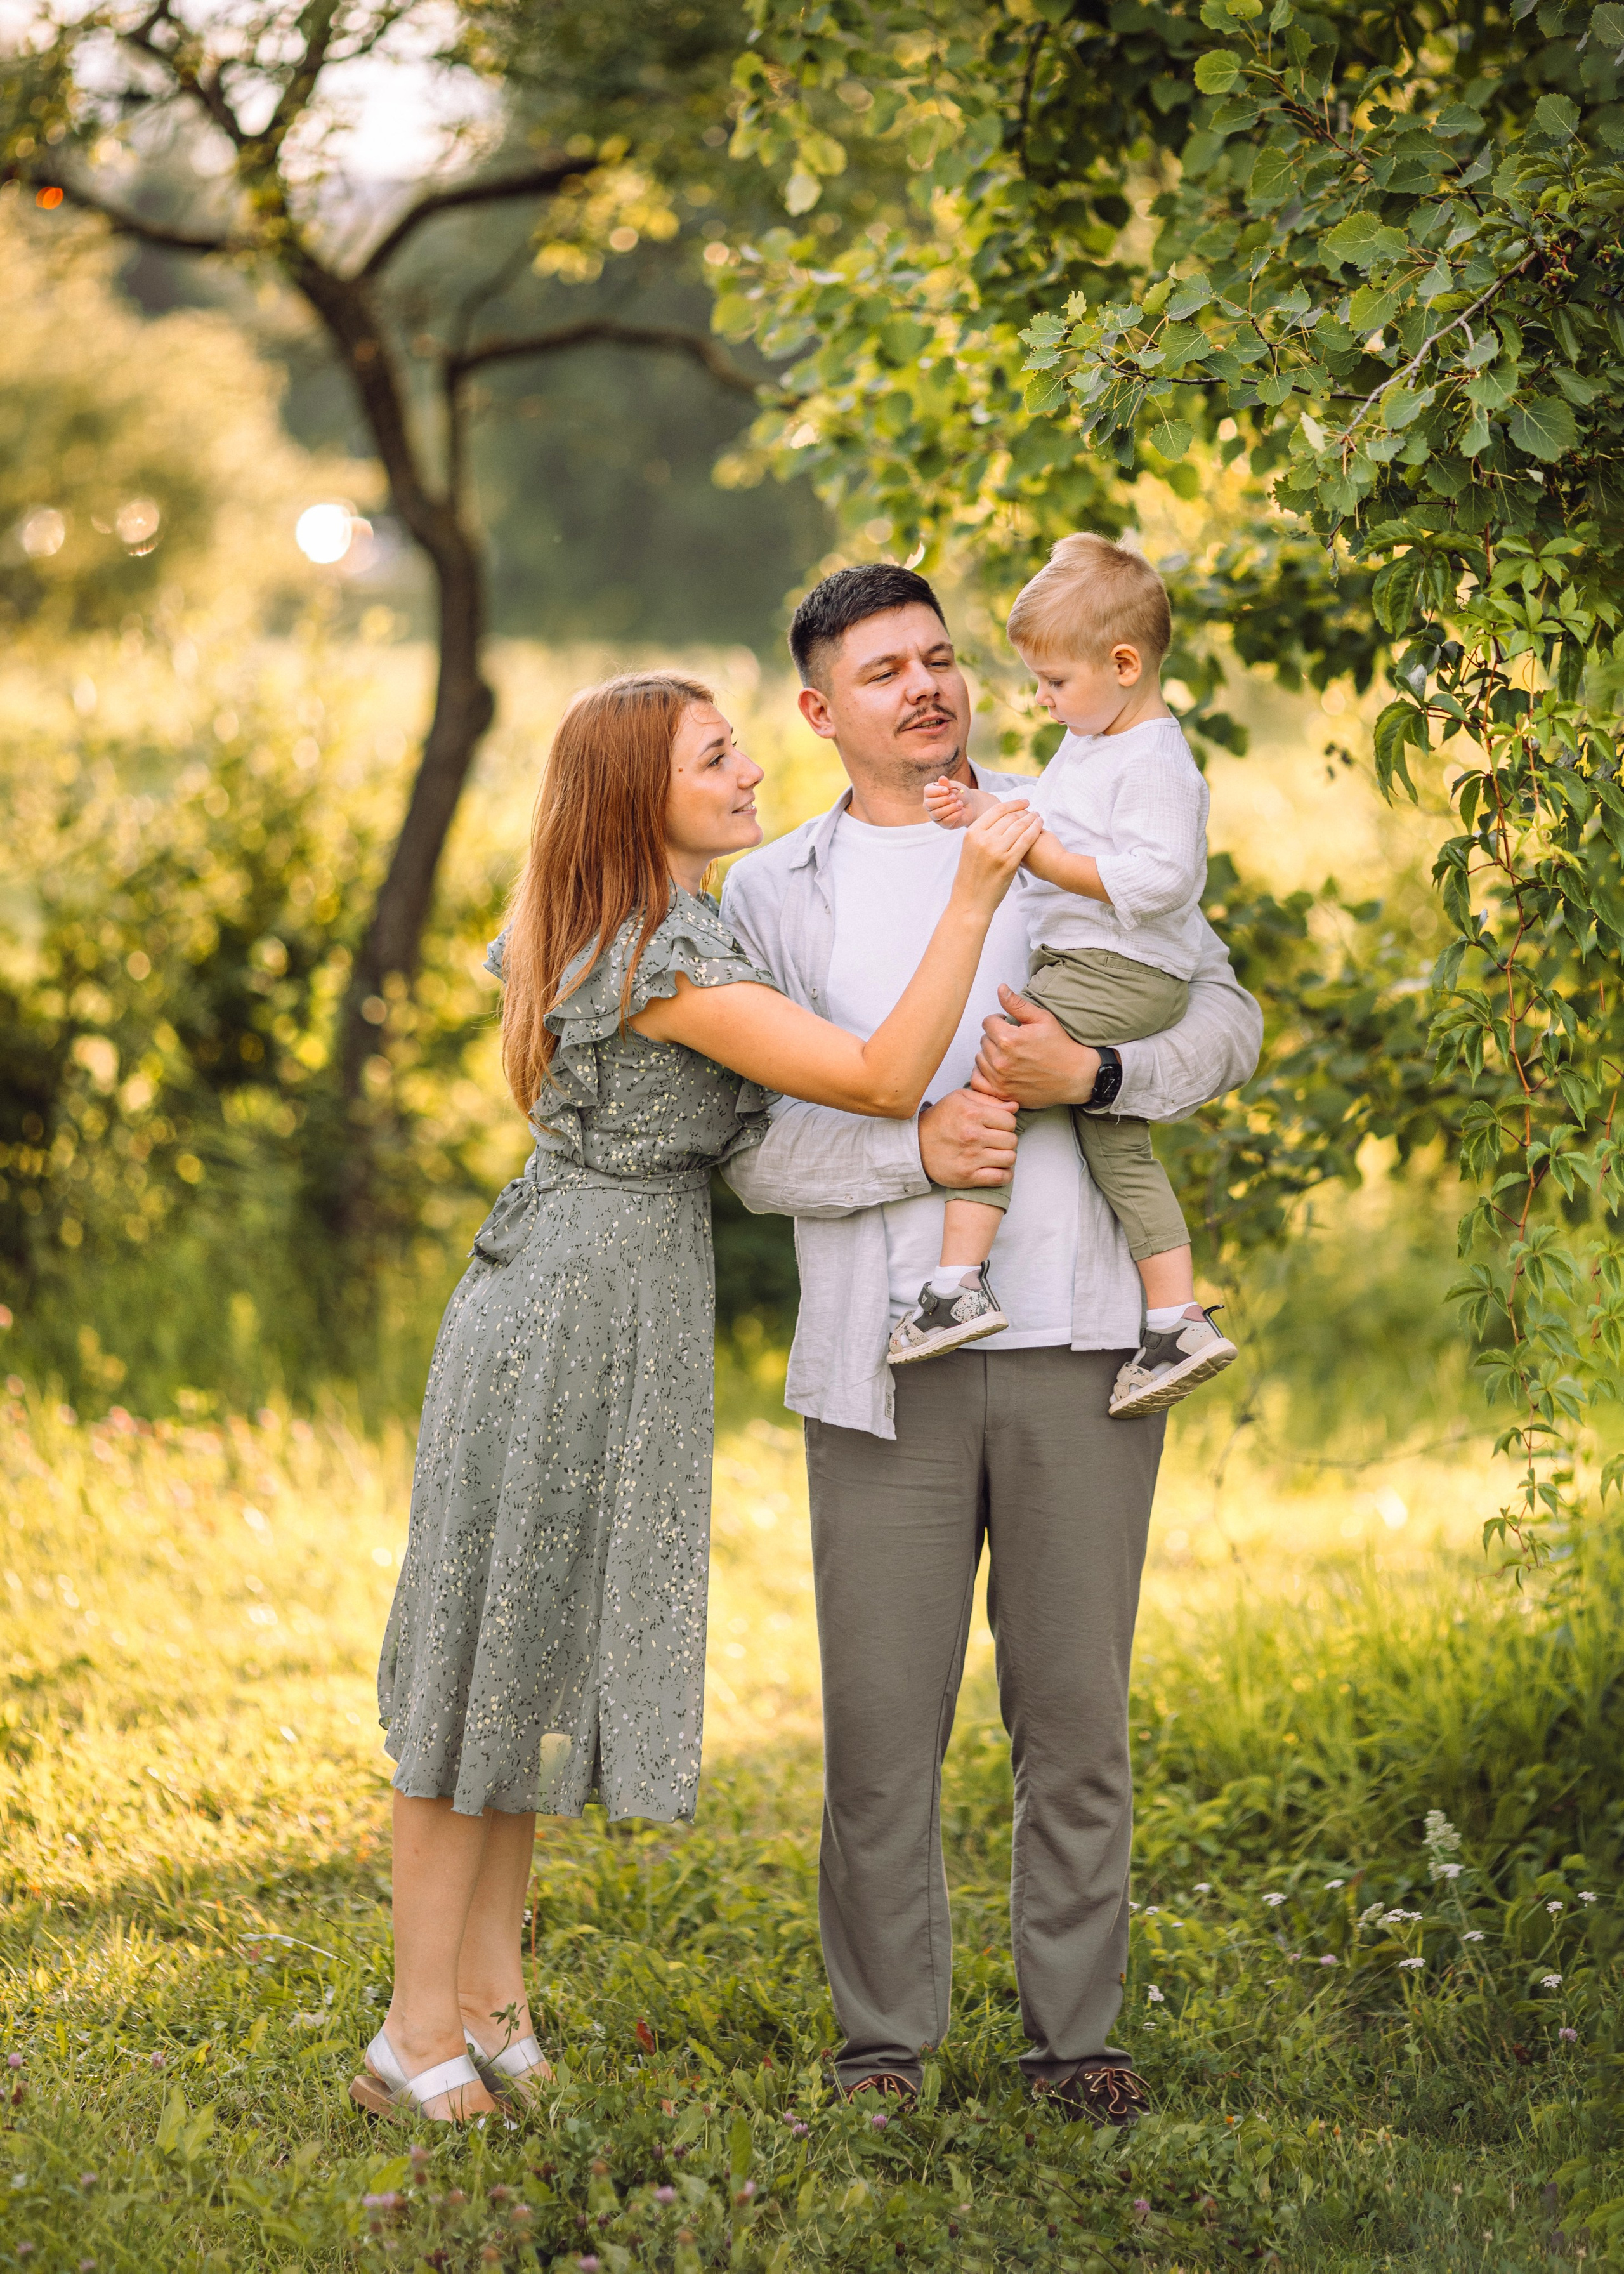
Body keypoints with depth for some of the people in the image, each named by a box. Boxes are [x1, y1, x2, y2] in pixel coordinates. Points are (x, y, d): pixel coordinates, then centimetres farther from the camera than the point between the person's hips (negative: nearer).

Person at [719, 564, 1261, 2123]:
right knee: (882, 1716, 0)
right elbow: (753, 1145, 2)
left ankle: (1073, 2031, 15)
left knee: (1078, 1707, 4)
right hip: (886, 1364, 0)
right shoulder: (770, 896, 8)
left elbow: (1227, 1024, 7)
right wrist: (915, 1150, -15)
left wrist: (1089, 1073, -11)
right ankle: (884, 2038, 13)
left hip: (1078, 1347, 1)